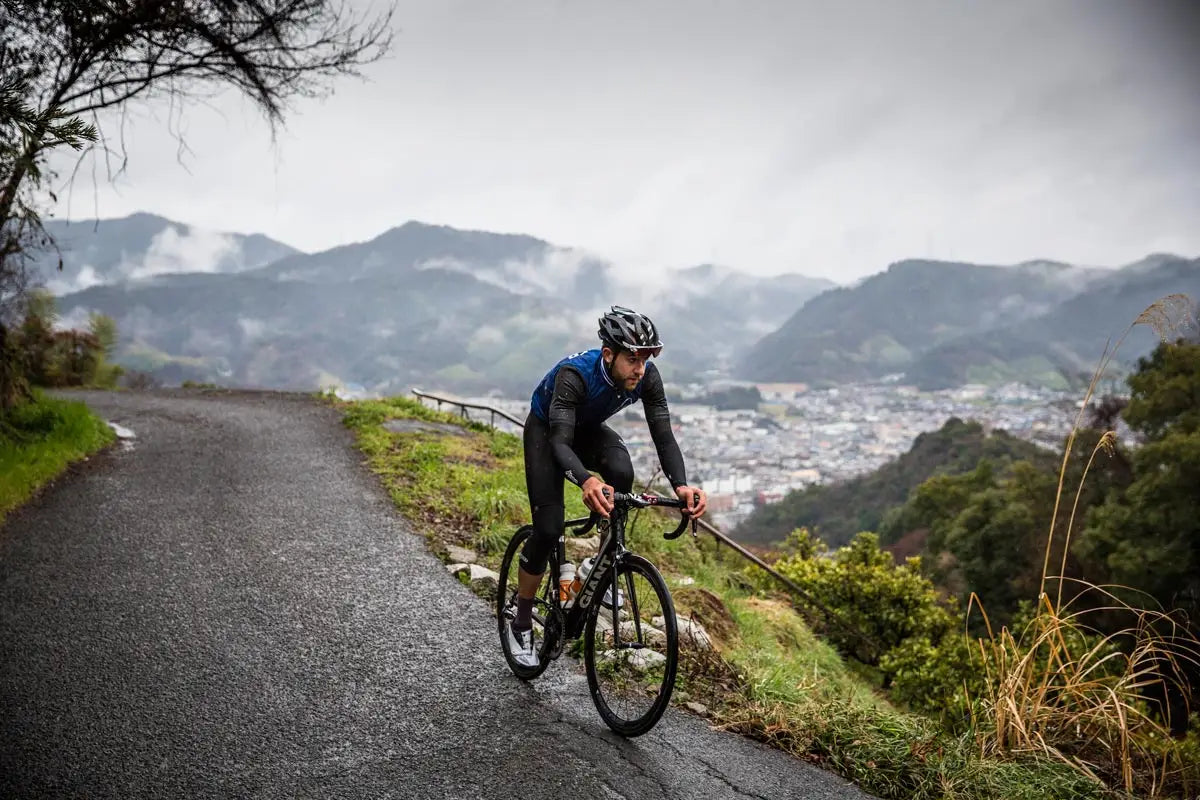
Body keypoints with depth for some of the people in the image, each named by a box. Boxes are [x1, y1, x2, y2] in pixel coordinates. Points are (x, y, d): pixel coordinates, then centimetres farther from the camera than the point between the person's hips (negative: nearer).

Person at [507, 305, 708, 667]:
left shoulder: (647, 377, -25)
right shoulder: (575, 374, -39)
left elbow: (663, 436, -26)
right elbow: (560, 441, -47)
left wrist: (681, 485, -45)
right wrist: (586, 481, -68)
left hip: (589, 429, 4)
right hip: (545, 430, -4)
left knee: (621, 473, -31)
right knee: (549, 528, -15)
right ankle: (521, 624, 6)